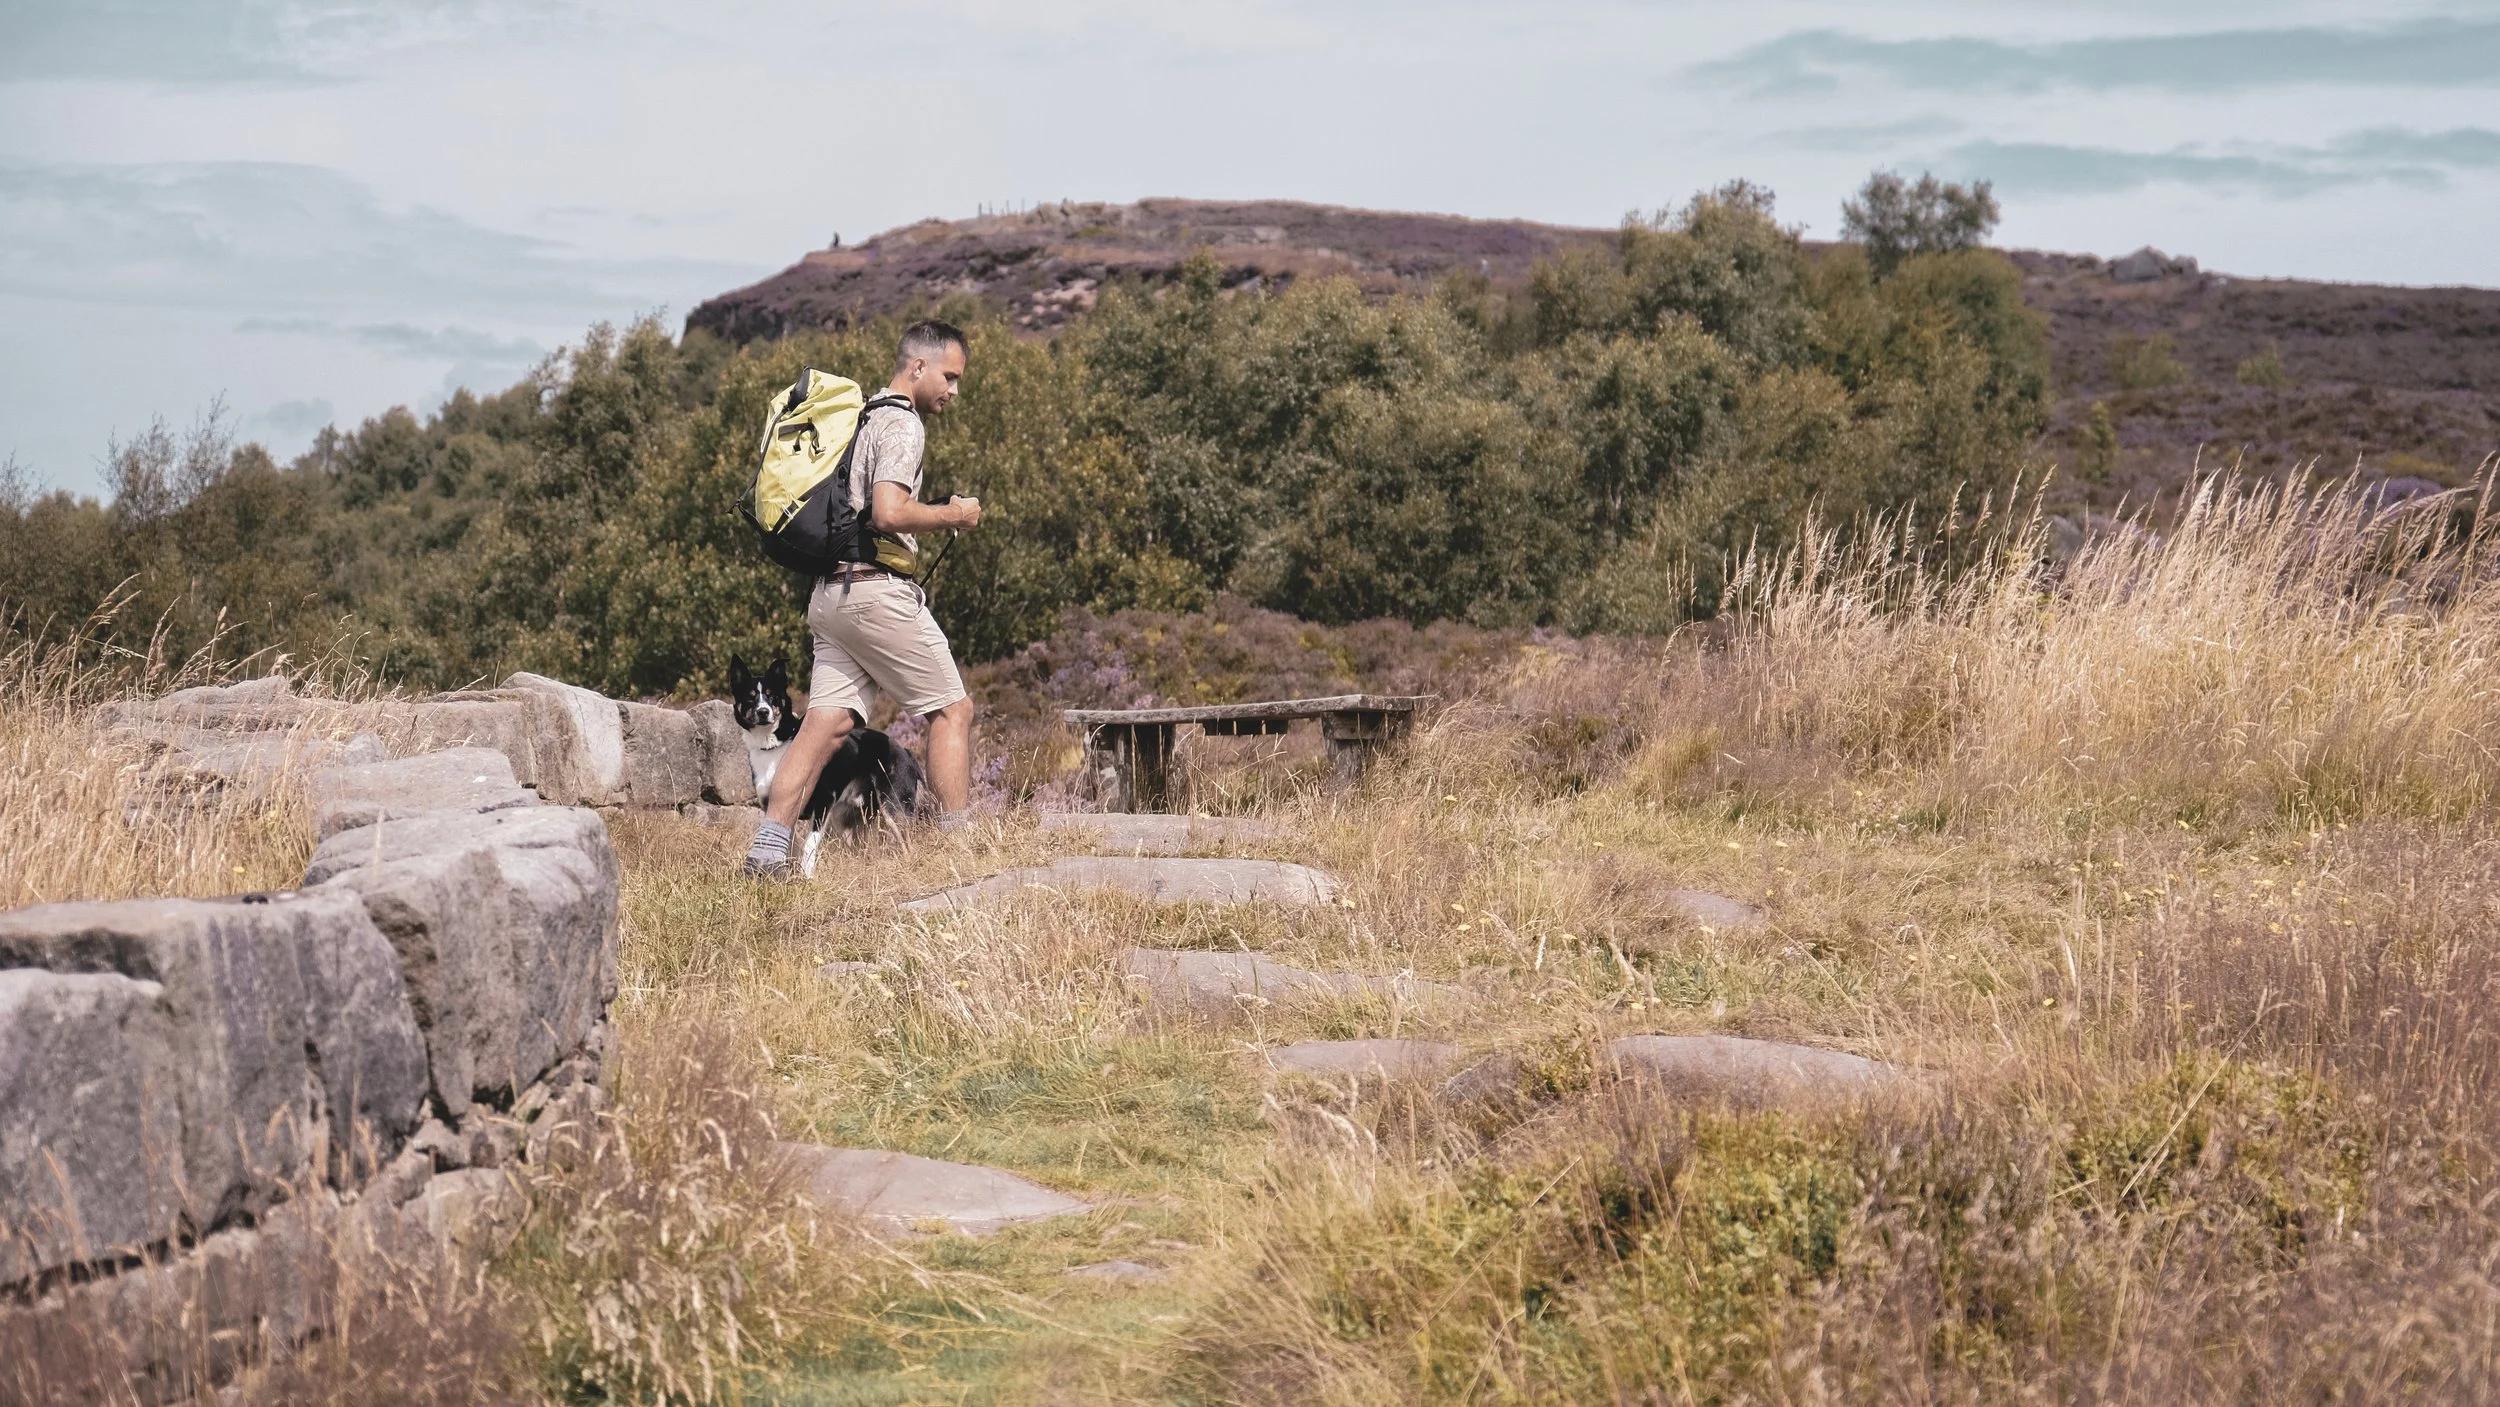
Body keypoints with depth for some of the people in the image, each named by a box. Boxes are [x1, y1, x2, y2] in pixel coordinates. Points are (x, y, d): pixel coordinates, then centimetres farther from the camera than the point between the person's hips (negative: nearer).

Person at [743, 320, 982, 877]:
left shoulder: (859, 417, 22)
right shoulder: (901, 423, -9)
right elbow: (889, 512, -22)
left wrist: (937, 513, 21)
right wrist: (953, 515, -7)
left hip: (829, 591, 9)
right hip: (877, 588, -9)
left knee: (828, 721, 2)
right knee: (951, 708, 0)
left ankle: (768, 845, -7)